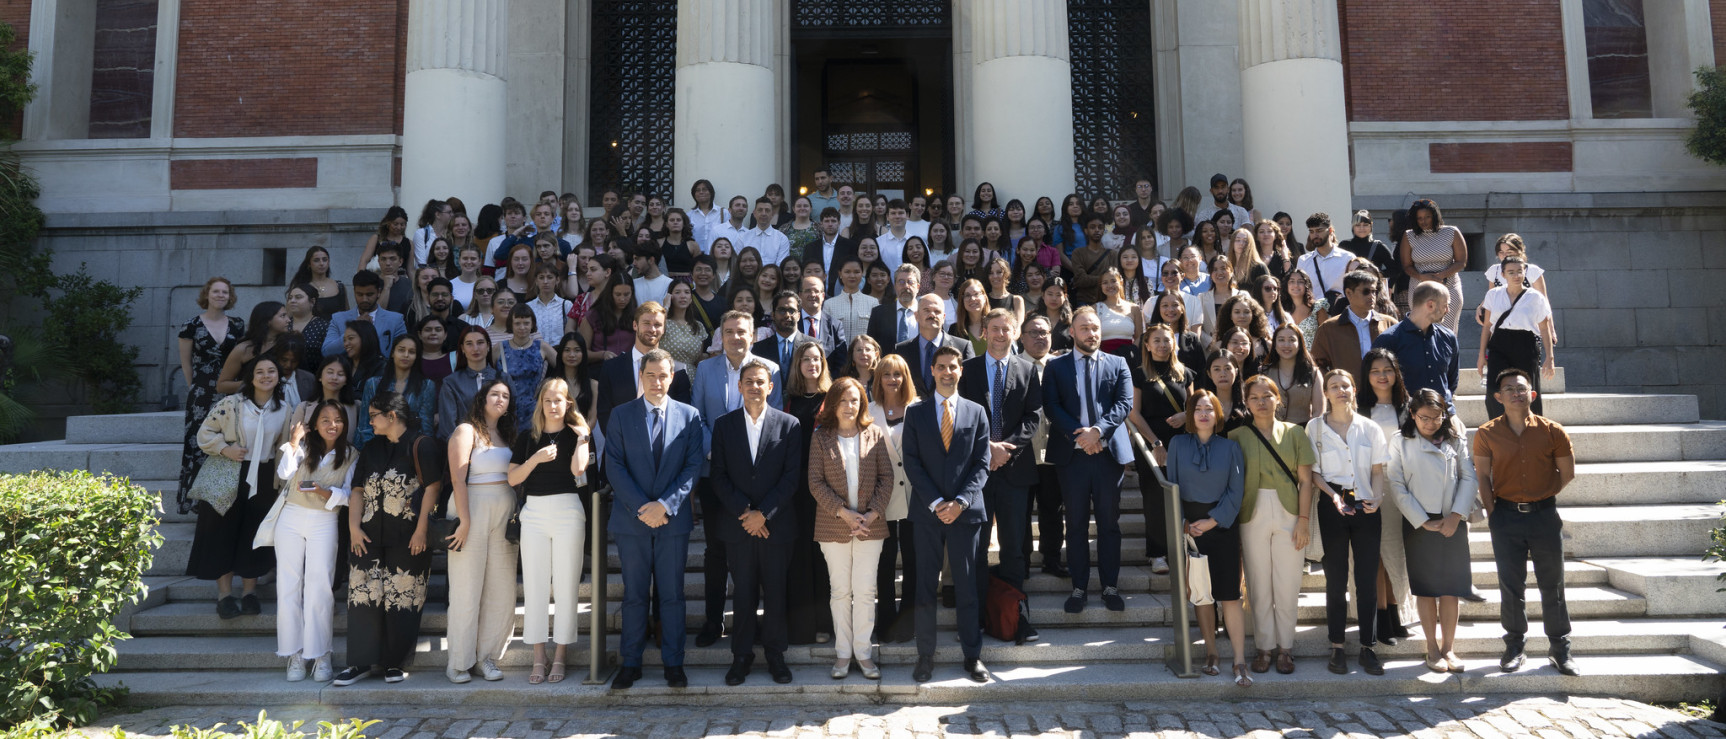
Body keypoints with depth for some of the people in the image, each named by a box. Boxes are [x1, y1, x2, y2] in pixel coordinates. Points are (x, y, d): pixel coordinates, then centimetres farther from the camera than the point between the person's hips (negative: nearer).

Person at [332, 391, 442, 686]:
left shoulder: (420, 445, -3)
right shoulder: (371, 450, 16)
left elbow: (432, 487, -9)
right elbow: (358, 490, 14)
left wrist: (422, 529, -14)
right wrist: (354, 527, 1)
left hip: (408, 538, -5)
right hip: (370, 537, 5)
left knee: (403, 600, -1)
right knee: (364, 595, 1)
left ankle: (394, 663, 9)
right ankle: (363, 662, 8)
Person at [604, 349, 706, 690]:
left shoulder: (690, 416, 4)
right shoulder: (621, 415, 4)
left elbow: (693, 466, -2)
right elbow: (614, 467, -2)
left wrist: (666, 504, -13)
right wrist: (641, 507, -12)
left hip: (673, 518, 0)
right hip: (631, 519, 0)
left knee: (672, 595, 5)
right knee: (634, 594, 7)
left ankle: (673, 663, 15)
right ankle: (630, 663, 17)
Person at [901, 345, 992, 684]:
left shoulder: (976, 412, 8)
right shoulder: (915, 413, 6)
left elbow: (981, 463, 3)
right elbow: (911, 462, 0)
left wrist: (961, 501, -10)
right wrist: (935, 502, -10)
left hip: (965, 510, 0)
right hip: (927, 511, 0)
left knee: (967, 586, 5)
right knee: (925, 587, 3)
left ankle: (972, 656, 15)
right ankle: (925, 656, 12)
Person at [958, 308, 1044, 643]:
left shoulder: (1028, 370, 7)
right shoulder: (968, 369, 6)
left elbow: (1033, 416, 0)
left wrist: (1008, 447, -13)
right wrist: (987, 447, -12)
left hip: (1015, 466, 0)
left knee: (1014, 548, 5)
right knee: (975, 546, 3)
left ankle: (1018, 619, 11)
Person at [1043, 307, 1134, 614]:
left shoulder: (1118, 364, 10)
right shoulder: (1056, 367, 7)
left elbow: (1125, 402, -2)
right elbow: (1052, 407, -3)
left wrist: (1098, 431, -16)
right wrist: (1079, 436, -15)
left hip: (1109, 452, 1)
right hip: (1072, 453, -1)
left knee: (1109, 523, 6)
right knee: (1076, 524, 4)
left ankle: (1110, 586, 15)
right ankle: (1079, 587, 12)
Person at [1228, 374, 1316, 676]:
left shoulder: (1295, 433, 3)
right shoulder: (1238, 436, 2)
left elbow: (1305, 480, 2)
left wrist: (1303, 520, -4)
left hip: (1288, 515, 0)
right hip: (1253, 515, 0)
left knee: (1287, 584, 4)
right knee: (1259, 585, 6)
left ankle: (1285, 647, 16)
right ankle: (1264, 647, 17)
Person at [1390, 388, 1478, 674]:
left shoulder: (1454, 440, 6)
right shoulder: (1401, 442, 0)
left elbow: (1468, 478, 2)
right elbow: (1397, 485, -3)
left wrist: (1456, 516, -9)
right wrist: (1422, 521, -8)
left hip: (1452, 523, 1)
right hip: (1419, 523, -1)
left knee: (1451, 587, 3)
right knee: (1425, 588, 4)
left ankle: (1448, 648, 14)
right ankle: (1433, 649, 14)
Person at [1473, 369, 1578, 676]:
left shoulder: (1553, 432, -2)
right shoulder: (1487, 434, -2)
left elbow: (1567, 473, 8)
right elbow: (1483, 475, 3)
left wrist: (1540, 498, 5)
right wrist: (1492, 513, -2)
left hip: (1544, 514, 0)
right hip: (1506, 516, 0)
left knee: (1552, 585, 7)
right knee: (1510, 586, 6)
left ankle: (1560, 649, 20)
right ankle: (1515, 646, 19)